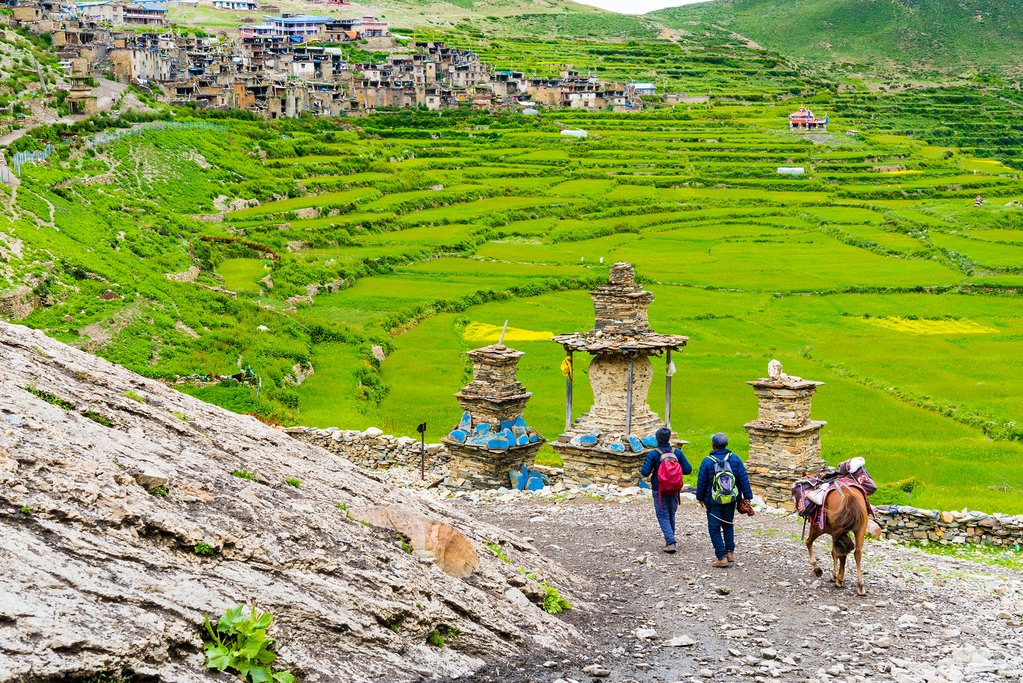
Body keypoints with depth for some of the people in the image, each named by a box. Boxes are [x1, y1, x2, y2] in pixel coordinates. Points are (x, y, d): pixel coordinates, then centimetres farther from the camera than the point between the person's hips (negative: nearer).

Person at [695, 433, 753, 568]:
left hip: (713, 501, -3)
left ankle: (722, 557, -2)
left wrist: (700, 498, 11)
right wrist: (747, 497, 5)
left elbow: (701, 482, -4)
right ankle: (730, 552, 16)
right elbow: (744, 479, -2)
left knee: (714, 528, 3)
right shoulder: (735, 459, -4)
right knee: (728, 525, 21)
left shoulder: (707, 461, -12)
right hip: (731, 501, 4)